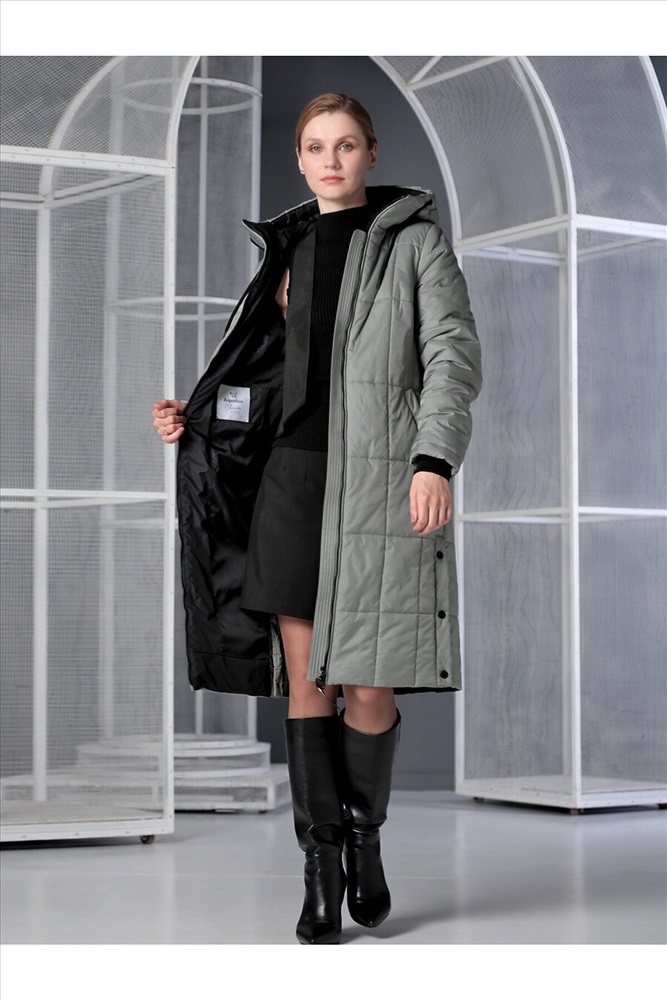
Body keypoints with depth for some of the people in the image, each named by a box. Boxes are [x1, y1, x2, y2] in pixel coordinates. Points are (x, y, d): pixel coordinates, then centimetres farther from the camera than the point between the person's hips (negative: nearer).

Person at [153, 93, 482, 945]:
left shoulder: (414, 242, 3)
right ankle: (322, 864, 10)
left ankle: (365, 838, 21)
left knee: (369, 687, -3)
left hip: (382, 480, -4)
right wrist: (195, 418, 8)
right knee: (305, 677, 1)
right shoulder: (289, 248, 16)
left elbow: (453, 353, -7)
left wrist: (435, 459, -21)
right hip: (292, 475, 4)